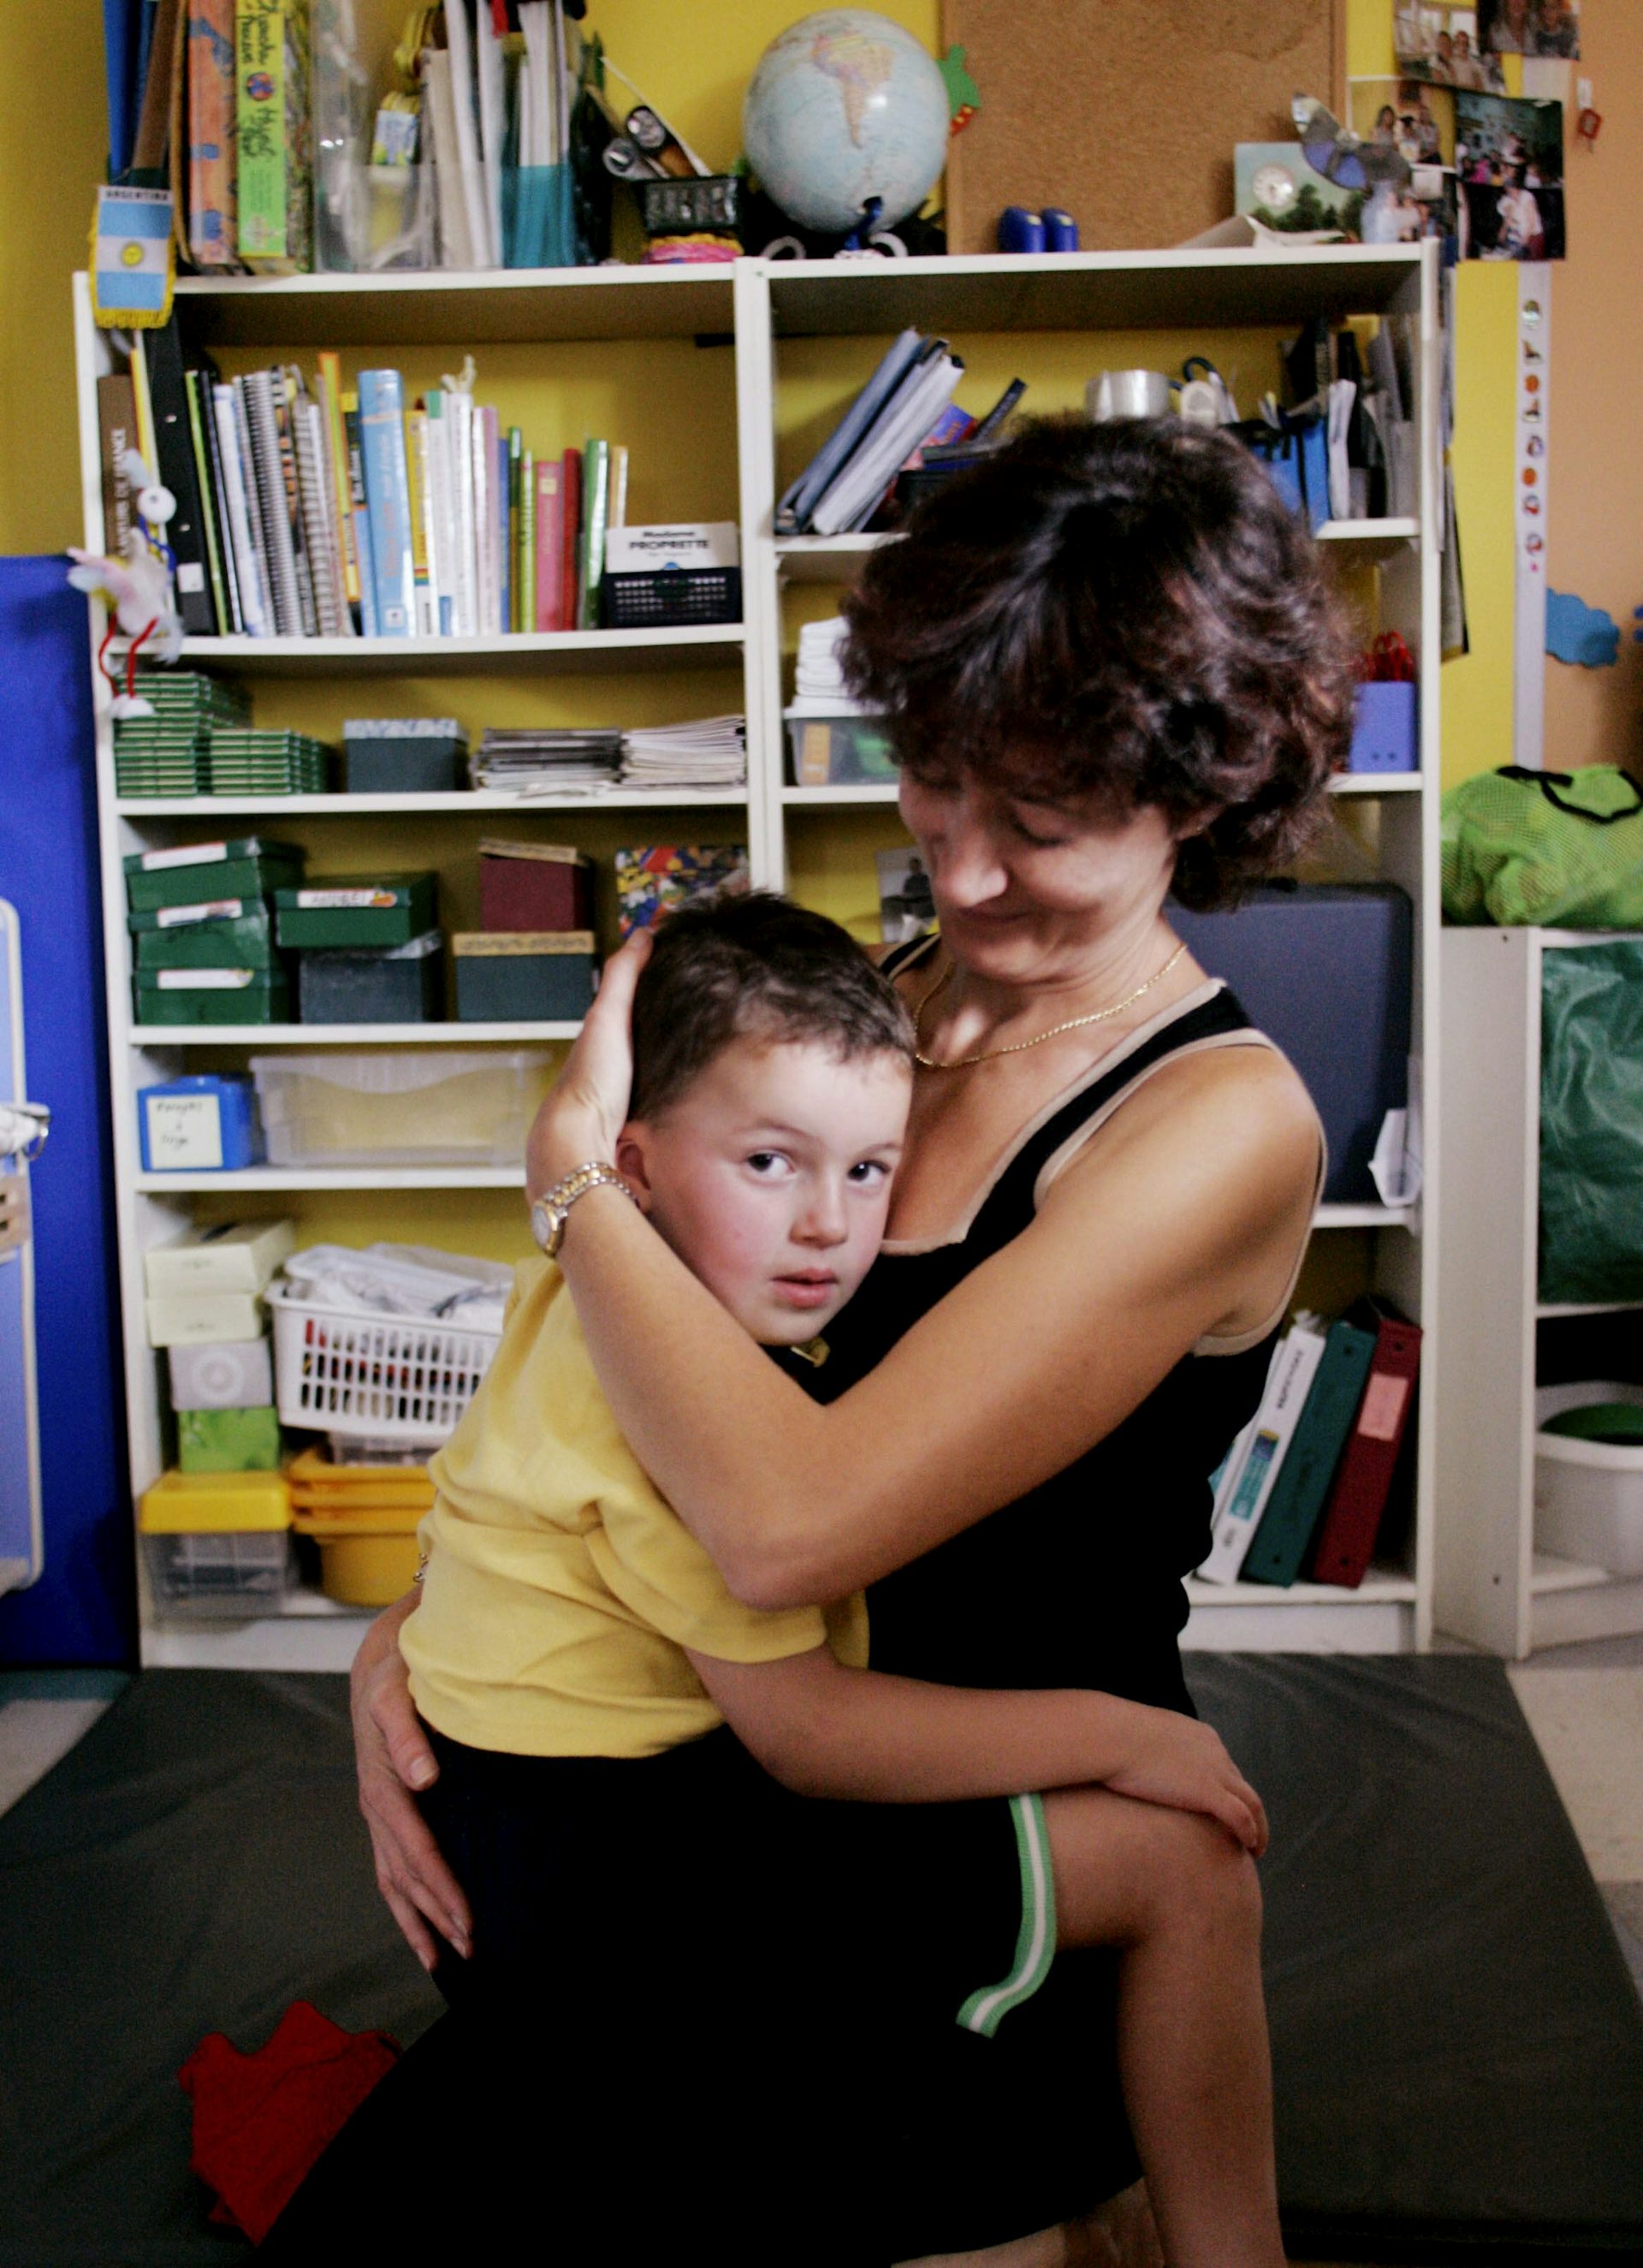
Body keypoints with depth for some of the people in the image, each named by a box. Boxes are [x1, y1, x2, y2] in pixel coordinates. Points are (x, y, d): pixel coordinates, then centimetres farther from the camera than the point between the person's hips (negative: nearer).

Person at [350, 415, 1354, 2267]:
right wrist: (410, 1627, -9)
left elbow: (790, 1520, -32)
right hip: (792, 1795, 6)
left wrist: (571, 1154, -21)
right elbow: (608, 1398, 5)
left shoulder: (1223, 1125, -24)